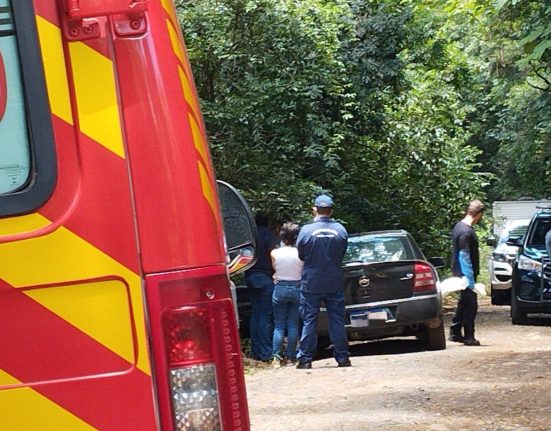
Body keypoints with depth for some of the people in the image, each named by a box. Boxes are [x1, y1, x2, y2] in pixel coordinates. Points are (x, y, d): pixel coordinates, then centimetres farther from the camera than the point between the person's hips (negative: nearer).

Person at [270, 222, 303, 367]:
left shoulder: (275, 253, -8)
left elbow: (275, 269, 4)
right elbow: (305, 272, 0)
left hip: (280, 289, 0)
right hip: (297, 288, 0)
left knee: (279, 325, 6)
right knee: (293, 325, 8)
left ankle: (276, 357, -1)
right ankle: (290, 357, 7)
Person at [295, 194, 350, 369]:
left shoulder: (306, 230, -12)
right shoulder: (341, 230, -4)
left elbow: (301, 255, 0)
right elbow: (343, 253, 7)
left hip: (311, 283, -2)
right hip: (335, 282, 2)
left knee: (309, 321, 3)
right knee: (337, 320, 8)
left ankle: (305, 359, 3)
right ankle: (342, 357, 10)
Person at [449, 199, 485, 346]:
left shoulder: (459, 226, 9)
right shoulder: (466, 232, -21)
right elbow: (464, 256, -23)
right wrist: (470, 279, -23)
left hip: (460, 273, 10)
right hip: (466, 274, -10)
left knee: (463, 303, 18)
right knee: (470, 305, -2)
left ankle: (455, 333, 24)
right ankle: (469, 337, 4)